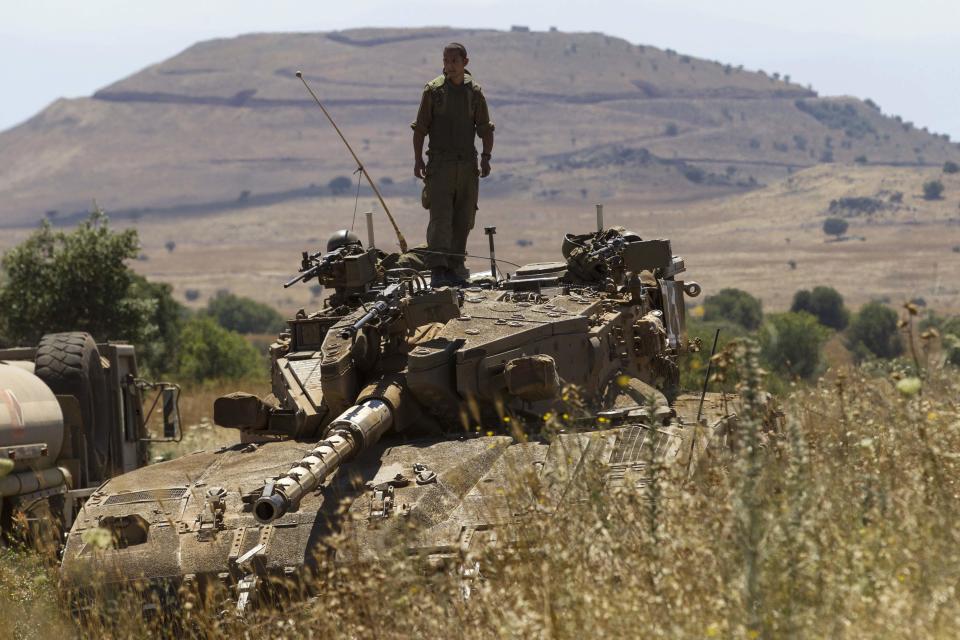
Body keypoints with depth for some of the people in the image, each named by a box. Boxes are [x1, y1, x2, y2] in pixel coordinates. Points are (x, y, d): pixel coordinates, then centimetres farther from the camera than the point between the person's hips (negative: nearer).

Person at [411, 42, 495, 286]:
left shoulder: (475, 92, 8)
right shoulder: (433, 90, 1)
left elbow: (485, 128, 10)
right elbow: (420, 128, 3)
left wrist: (486, 157, -3)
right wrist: (418, 159, -4)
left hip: (467, 164, 3)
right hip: (440, 163, -3)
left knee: (463, 220, 4)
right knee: (440, 216, -12)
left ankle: (454, 267, 12)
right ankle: (438, 269, -17)